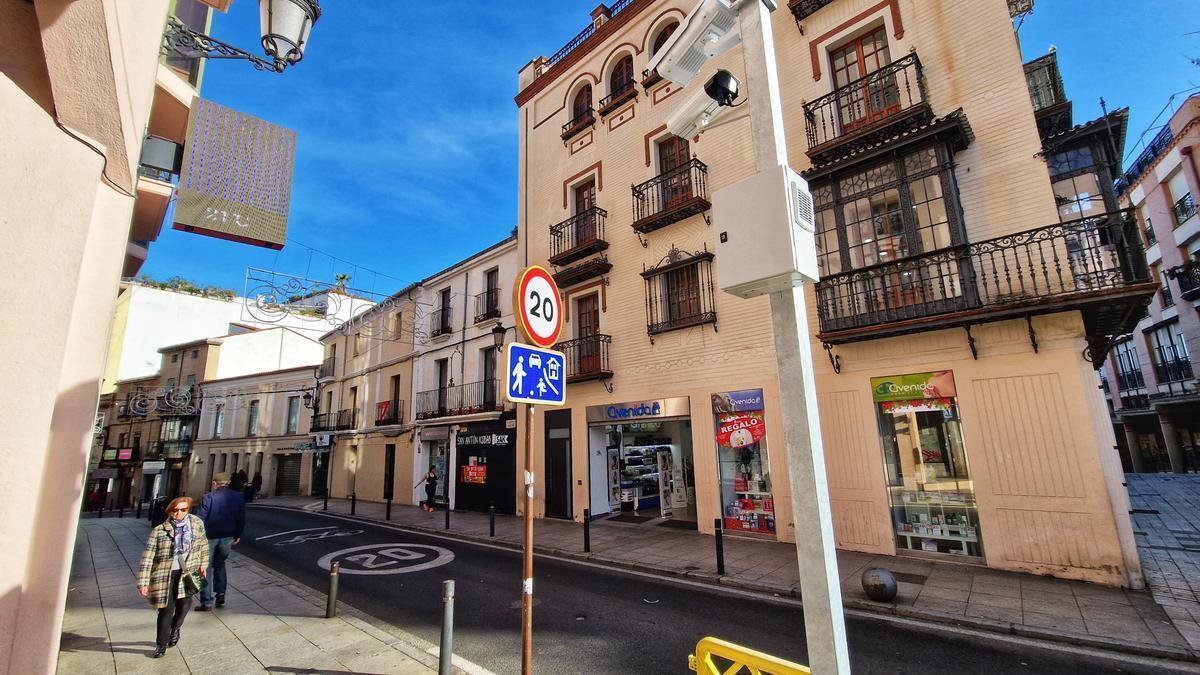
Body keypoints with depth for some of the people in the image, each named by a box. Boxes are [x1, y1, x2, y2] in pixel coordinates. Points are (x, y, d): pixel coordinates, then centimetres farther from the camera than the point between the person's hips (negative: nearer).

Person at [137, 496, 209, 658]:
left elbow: (203, 544, 12)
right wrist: (143, 583, -11)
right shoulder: (159, 530, -11)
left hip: (187, 571, 2)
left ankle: (175, 628, 29)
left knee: (184, 603, -4)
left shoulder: (197, 523, -3)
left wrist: (203, 564, 14)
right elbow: (147, 557, -9)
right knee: (166, 610, 3)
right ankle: (161, 645, 25)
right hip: (164, 574, -2)